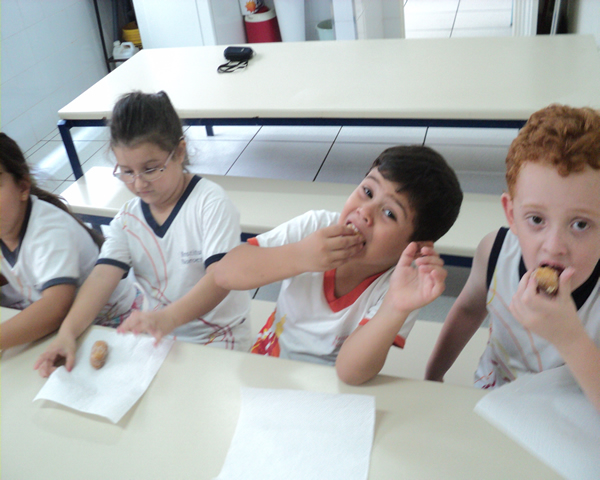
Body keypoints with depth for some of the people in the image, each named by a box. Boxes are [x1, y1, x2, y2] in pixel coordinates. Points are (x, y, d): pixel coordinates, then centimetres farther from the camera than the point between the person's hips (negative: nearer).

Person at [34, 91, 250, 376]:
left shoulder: (210, 202, -15)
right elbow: (102, 277, -11)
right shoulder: (128, 219, 2)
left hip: (218, 339, -5)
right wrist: (68, 332, -29)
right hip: (161, 335, 5)